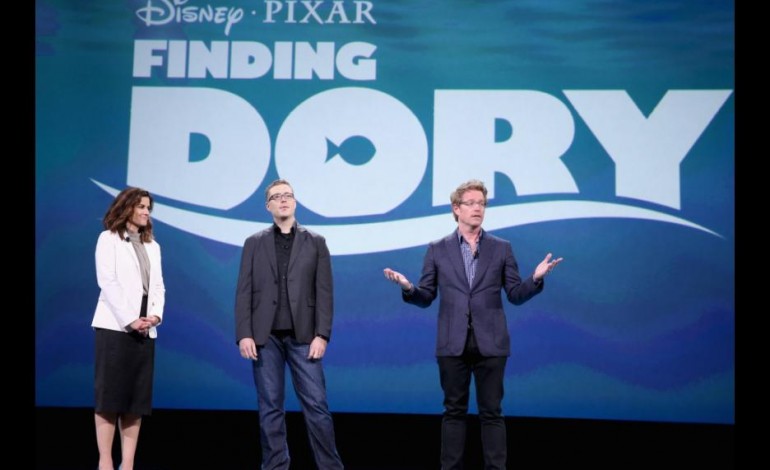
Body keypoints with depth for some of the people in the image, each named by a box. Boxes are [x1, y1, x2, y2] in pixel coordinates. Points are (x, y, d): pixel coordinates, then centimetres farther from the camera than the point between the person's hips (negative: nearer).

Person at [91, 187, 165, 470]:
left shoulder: (152, 245, 20)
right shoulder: (109, 238, 3)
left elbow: (158, 285, 13)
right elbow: (107, 282, -8)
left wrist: (156, 314, -6)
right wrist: (129, 320, -14)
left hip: (145, 329, 6)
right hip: (115, 326, -6)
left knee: (137, 397, 3)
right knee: (110, 394, -6)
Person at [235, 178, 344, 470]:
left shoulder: (315, 242, 8)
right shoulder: (254, 243, 10)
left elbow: (324, 292, 2)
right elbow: (244, 292, 4)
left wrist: (322, 334, -7)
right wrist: (244, 334, -6)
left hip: (303, 336, -1)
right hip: (265, 337, 1)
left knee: (316, 405, -2)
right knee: (270, 407, 4)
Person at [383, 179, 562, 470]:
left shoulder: (501, 248, 6)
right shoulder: (437, 249, 6)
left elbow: (515, 295, 5)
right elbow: (426, 297, 5)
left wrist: (536, 278, -13)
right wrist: (408, 288, -16)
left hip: (489, 343, 0)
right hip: (453, 344, 0)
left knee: (491, 412, 3)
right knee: (454, 411, 7)